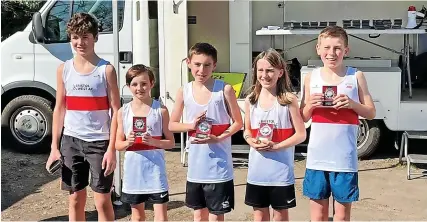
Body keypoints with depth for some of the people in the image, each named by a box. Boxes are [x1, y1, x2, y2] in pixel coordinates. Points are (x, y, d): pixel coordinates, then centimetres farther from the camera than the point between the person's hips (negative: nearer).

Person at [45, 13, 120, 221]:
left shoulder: (106, 69, -6)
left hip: (99, 142, -3)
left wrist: (112, 148, -12)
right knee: (75, 199, 12)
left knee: (102, 200, 2)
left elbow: (116, 110, -7)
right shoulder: (63, 69, 5)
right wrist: (54, 147, 5)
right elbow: (59, 109, 9)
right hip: (71, 141, 4)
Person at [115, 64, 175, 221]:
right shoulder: (123, 111, 2)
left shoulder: (161, 110, -3)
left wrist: (153, 141, -19)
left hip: (155, 169, -2)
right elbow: (118, 145, 6)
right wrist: (128, 142, -16)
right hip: (133, 170, 2)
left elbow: (171, 143, -1)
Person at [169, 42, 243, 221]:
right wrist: (191, 125, -10)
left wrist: (218, 138, -18)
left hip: (219, 166, -3)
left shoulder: (224, 89, -8)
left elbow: (238, 123, -2)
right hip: (196, 166, 4)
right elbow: (172, 125, 9)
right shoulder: (184, 91, 0)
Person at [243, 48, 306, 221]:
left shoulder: (288, 99, -9)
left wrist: (276, 146, -19)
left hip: (281, 170, -3)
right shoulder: (251, 100, 3)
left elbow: (301, 134, -8)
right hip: (257, 170, 3)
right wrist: (252, 142, -9)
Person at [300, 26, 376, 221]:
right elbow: (303, 118, 10)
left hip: (344, 158, -1)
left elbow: (371, 113, 5)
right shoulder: (311, 78, 5)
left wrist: (352, 104, -13)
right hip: (317, 157, 1)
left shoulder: (356, 76, 1)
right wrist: (310, 105, -11)